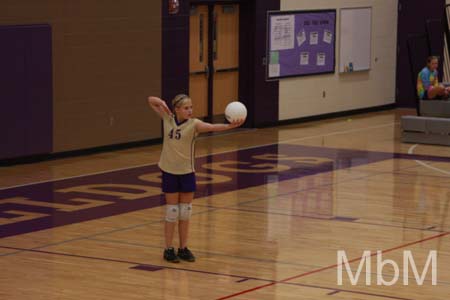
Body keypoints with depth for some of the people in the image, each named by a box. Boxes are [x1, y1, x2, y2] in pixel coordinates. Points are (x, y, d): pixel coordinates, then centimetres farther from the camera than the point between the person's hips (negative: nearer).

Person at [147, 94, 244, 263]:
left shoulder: (193, 124, -11)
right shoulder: (168, 119, -5)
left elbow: (211, 127, -31)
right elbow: (151, 100, 5)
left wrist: (230, 126, -50)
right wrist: (161, 102, -17)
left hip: (187, 172, 0)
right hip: (169, 171, 0)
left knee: (185, 212, 7)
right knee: (172, 212, 4)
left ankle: (183, 248, 18)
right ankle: (169, 249, 12)